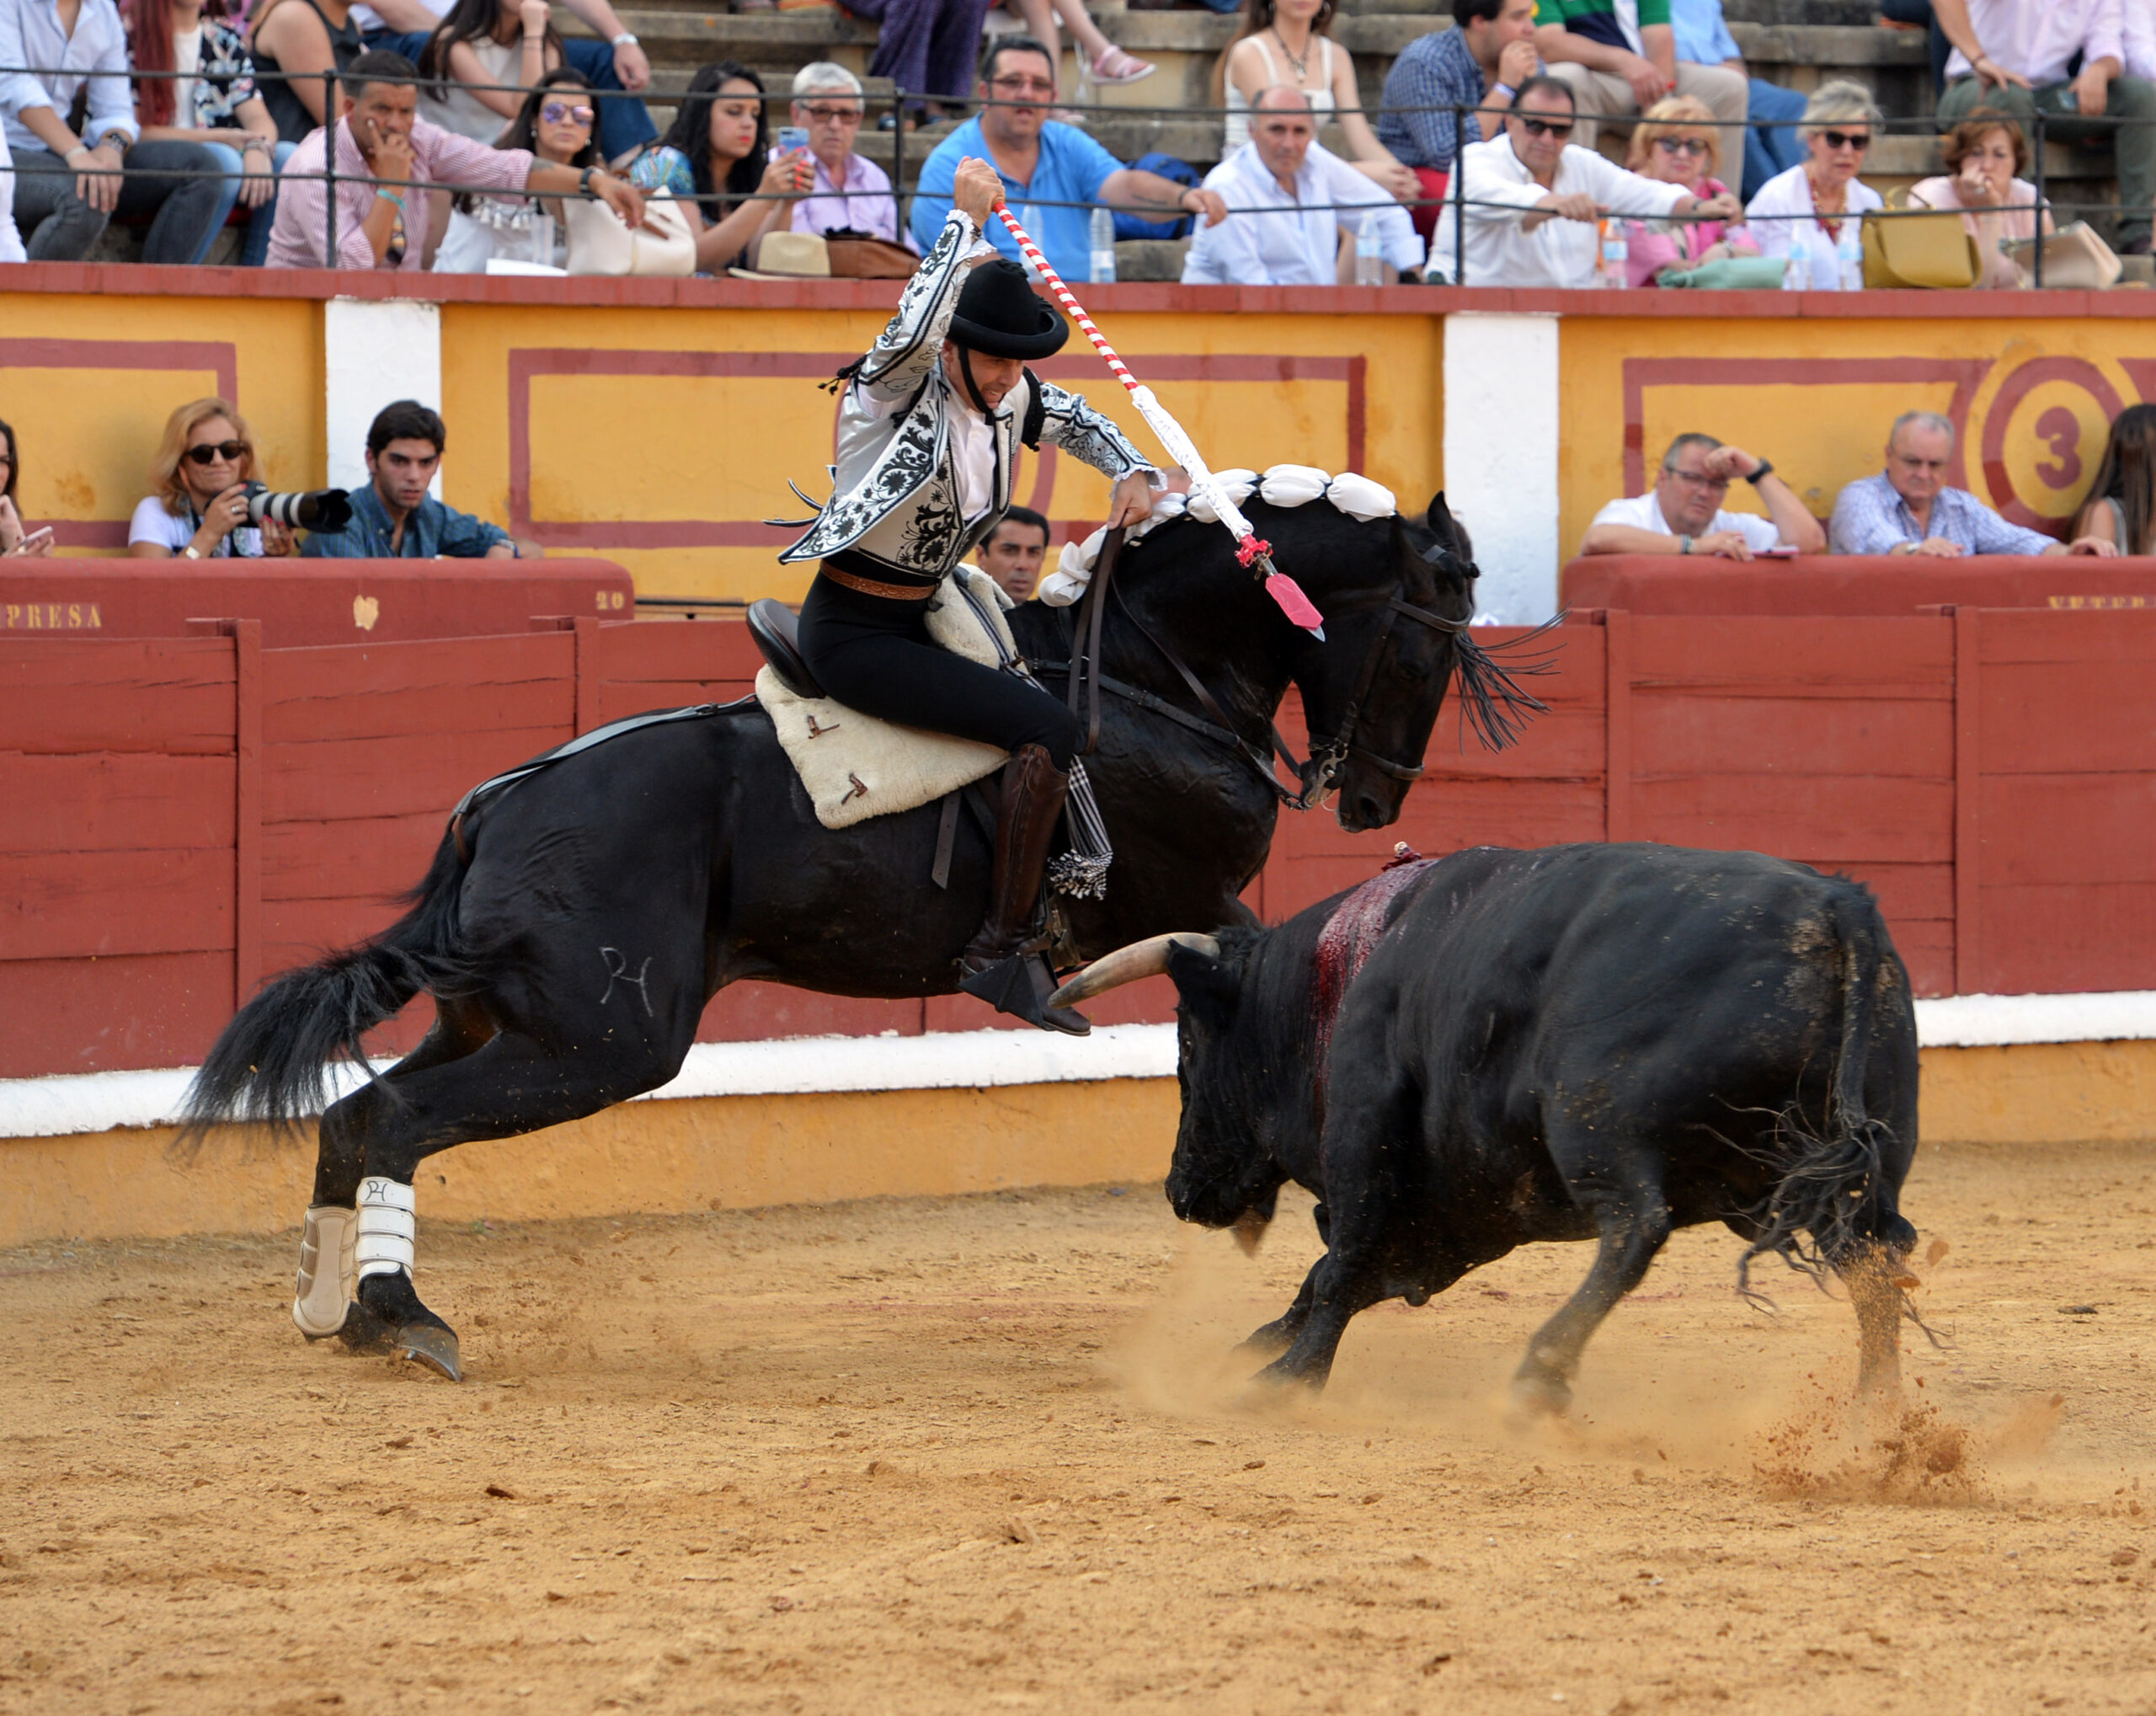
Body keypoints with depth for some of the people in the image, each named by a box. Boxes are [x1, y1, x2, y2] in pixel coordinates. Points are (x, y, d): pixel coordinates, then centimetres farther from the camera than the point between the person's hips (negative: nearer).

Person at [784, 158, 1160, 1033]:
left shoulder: (1011, 398, 5)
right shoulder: (896, 389, -18)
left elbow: (1081, 423, 23)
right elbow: (915, 329, -40)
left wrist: (1132, 472, 3)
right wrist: (966, 217, -32)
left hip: (919, 621, 9)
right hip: (853, 632, -9)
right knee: (1046, 729, -21)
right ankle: (1002, 950, -20)